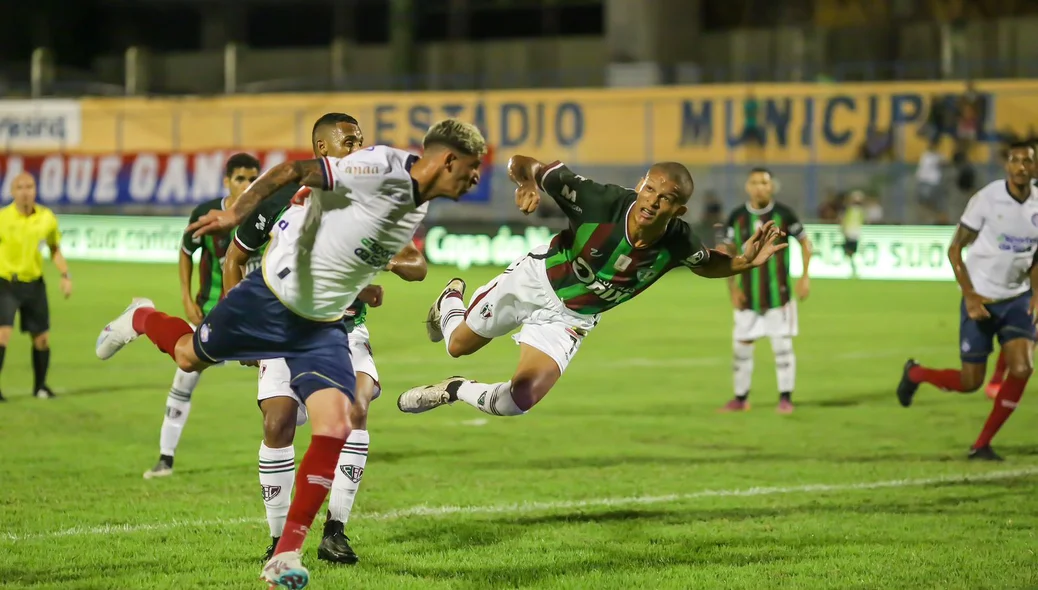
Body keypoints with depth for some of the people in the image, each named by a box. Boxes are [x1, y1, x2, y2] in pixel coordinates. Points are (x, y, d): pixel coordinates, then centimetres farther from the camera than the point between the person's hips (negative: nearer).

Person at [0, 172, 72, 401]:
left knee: (42, 339, 7)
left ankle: (40, 386, 28)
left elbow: (55, 249, 13)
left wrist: (65, 275, 0)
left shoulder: (46, 218, -2)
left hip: (34, 284, 3)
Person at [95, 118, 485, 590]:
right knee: (190, 357, 15)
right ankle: (142, 319, 53)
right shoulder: (381, 168, -24)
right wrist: (236, 214, -35)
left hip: (323, 327, 6)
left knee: (334, 429, -12)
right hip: (273, 298, -6)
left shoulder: (419, 206, 2)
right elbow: (293, 170, -26)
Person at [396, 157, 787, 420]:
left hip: (571, 318, 2)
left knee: (520, 401, -12)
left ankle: (455, 390, 18)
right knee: (459, 345, 19)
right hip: (533, 280, -2)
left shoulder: (678, 244, -26)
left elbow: (707, 263, 1)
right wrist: (526, 182, -52)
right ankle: (451, 300, 55)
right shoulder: (600, 200, -35)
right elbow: (523, 163, -28)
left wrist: (743, 262, -21)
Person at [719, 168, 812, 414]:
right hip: (747, 295, 3)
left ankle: (785, 398, 7)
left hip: (778, 293, -3)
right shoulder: (737, 217, 1)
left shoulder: (783, 214, -5)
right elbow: (729, 252, 9)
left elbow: (804, 242, 4)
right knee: (741, 346, 5)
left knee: (782, 345, -2)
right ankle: (740, 398, 18)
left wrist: (805, 276, -4)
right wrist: (732, 287, 1)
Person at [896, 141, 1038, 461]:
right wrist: (970, 296, -16)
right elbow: (955, 248, -8)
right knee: (970, 382, 1)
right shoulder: (987, 198, -14)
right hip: (981, 300, -4)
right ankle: (915, 374, 34)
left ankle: (981, 445, 1)